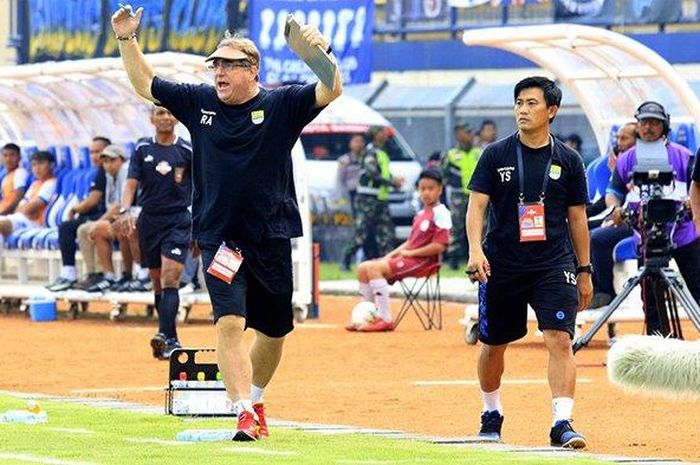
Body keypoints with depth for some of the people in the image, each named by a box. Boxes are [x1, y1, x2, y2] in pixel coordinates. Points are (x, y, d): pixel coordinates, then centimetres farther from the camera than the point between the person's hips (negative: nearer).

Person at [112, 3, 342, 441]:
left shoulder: (281, 105, -2)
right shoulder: (200, 102, 6)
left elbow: (330, 91, -15)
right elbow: (145, 84, 14)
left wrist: (323, 53, -34)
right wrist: (127, 40, 2)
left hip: (272, 238, 0)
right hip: (219, 237, 0)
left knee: (274, 330, 12)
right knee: (230, 322, -17)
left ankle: (255, 400, 35)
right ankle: (244, 413, -21)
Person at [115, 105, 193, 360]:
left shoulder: (187, 151, 1)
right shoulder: (143, 149, 6)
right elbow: (132, 183, 1)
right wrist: (125, 211, -16)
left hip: (178, 221, -3)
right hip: (149, 221, 3)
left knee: (170, 279, -17)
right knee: (157, 282, 8)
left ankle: (165, 336, -28)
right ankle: (172, 341, 17)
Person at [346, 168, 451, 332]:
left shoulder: (440, 213, -10)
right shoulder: (420, 214, 18)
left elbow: (439, 246, -18)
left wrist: (410, 252, -13)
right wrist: (390, 255, 8)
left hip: (424, 260, -10)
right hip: (408, 257, 10)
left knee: (374, 268, -24)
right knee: (363, 268, 5)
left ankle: (385, 319, -26)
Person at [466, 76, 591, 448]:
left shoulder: (568, 161, 5)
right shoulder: (496, 155, 1)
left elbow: (577, 218, 10)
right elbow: (476, 205, -4)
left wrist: (584, 271, 10)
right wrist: (475, 250, -21)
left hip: (554, 264, 0)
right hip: (501, 264, 0)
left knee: (560, 340, -16)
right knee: (493, 345, 11)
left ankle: (562, 423, -18)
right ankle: (491, 416, 32)